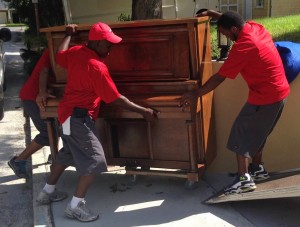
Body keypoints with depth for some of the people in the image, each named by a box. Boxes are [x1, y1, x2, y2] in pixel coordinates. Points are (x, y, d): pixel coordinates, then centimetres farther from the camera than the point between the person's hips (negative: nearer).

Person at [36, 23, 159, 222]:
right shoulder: (98, 67, -23)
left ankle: (48, 192, 38)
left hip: (68, 112, 10)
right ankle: (76, 206, -4)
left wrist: (69, 34, 37)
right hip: (79, 117, -10)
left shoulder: (75, 52, 1)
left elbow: (59, 56, 25)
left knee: (68, 153, 25)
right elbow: (117, 99, -21)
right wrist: (144, 111, -14)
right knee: (95, 160, -8)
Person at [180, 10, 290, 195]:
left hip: (265, 96, -10)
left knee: (240, 134, -1)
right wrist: (211, 13, 26)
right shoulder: (255, 27, 2)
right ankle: (258, 169, 33)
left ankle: (244, 179, 2)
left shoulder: (243, 46, -24)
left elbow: (219, 77, -20)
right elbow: (232, 21, 26)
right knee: (256, 132, 22)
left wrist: (196, 94, -12)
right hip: (279, 92, 10)